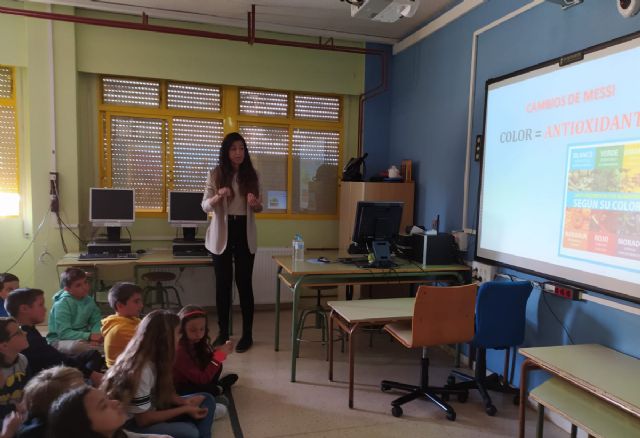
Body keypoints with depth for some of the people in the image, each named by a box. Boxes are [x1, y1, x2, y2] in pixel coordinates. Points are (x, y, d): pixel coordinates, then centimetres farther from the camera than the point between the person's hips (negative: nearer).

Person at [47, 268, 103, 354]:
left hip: (83, 337, 6)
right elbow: (64, 333, -23)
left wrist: (96, 334, -19)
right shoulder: (61, 304, -18)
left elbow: (97, 321, 4)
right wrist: (89, 336, -31)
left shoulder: (89, 300, 1)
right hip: (60, 341, -6)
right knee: (77, 345, -39)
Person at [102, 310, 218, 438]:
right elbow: (143, 419, -22)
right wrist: (185, 409, -17)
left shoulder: (154, 359, -3)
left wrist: (183, 401, -10)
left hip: (150, 412, 9)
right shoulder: (141, 370, -28)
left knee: (206, 400, 0)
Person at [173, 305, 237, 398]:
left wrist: (221, 351, -19)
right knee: (210, 390, -26)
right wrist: (219, 354, -33)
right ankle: (218, 389, 5)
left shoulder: (196, 342, -8)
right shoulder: (179, 350, -32)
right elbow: (201, 379, -32)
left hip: (194, 380, 7)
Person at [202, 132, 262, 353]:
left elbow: (259, 208, 9)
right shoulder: (215, 174, -1)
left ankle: (247, 334, 11)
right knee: (223, 283, 6)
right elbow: (205, 206, -5)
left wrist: (256, 204, -15)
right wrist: (218, 196, -26)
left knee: (244, 283, 1)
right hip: (222, 233, 0)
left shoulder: (251, 175, 4)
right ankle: (223, 332, 20)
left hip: (245, 233, 1)